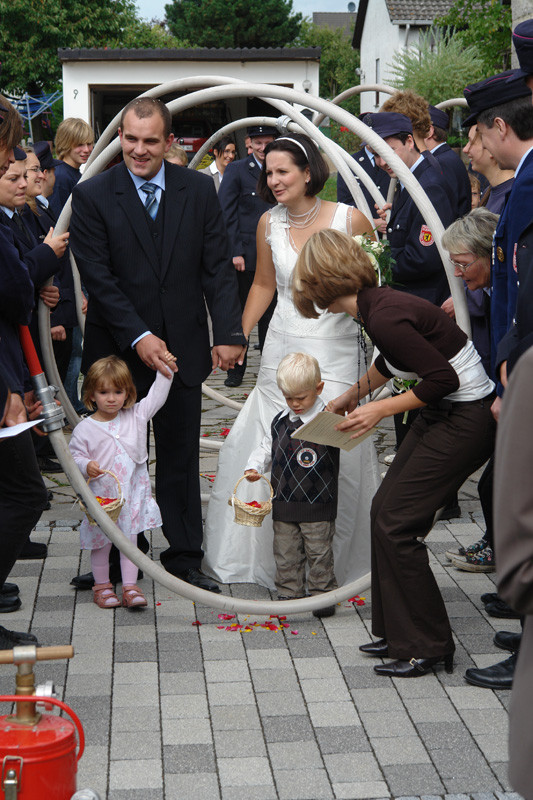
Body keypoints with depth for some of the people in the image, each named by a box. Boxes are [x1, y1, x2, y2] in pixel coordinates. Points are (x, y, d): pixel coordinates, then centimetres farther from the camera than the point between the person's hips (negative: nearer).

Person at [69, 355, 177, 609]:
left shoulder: (136, 416, 0)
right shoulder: (85, 429, -8)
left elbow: (156, 398, 10)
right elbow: (75, 456, -3)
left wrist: (165, 373, 2)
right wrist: (86, 466, -22)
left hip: (132, 494, 2)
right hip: (102, 495, -2)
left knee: (130, 540, 6)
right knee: (102, 542, 10)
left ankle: (130, 587, 11)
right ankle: (101, 585, 26)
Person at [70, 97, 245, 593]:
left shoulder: (198, 190, 2)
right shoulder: (92, 195, -6)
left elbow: (217, 267, 2)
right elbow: (98, 278, -10)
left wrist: (229, 333, -8)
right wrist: (139, 337, -17)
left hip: (182, 347, 2)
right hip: (119, 348, -2)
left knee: (181, 457, 9)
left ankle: (183, 557, 19)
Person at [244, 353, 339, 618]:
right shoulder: (280, 421, 8)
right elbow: (266, 448, 17)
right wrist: (254, 467, -1)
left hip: (318, 506, -4)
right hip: (284, 504, 5)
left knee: (319, 552, 4)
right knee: (286, 552, 10)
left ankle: (322, 593, 15)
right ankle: (288, 593, 21)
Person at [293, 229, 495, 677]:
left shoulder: (385, 318, -24)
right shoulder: (377, 304, 6)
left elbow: (443, 378, -23)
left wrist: (381, 410, -14)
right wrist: (349, 398, 33)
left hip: (465, 421, -9)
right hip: (440, 416, 9)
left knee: (396, 523, -6)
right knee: (385, 511, 10)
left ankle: (426, 648, 4)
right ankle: (398, 633, 21)